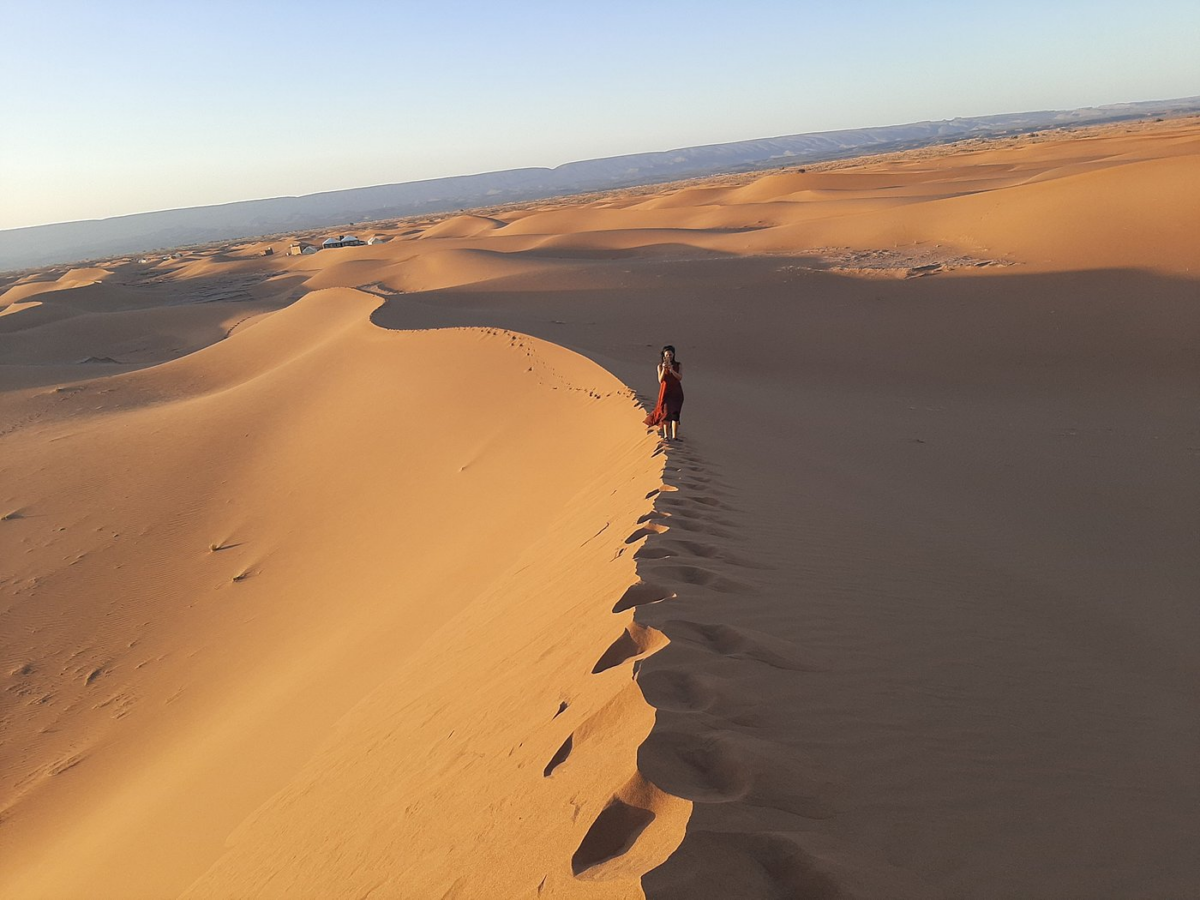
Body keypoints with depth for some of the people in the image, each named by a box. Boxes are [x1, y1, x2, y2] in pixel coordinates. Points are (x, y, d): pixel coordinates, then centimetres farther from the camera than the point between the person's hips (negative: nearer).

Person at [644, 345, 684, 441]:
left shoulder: (679, 365, 0)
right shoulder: (660, 366, -1)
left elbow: (680, 378, -14)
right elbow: (660, 380, -8)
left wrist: (671, 369, -26)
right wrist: (664, 369, -22)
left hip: (676, 393, 1)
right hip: (665, 392, -1)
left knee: (675, 414, 2)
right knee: (666, 412, -7)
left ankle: (674, 436, 6)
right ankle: (666, 435, -4)